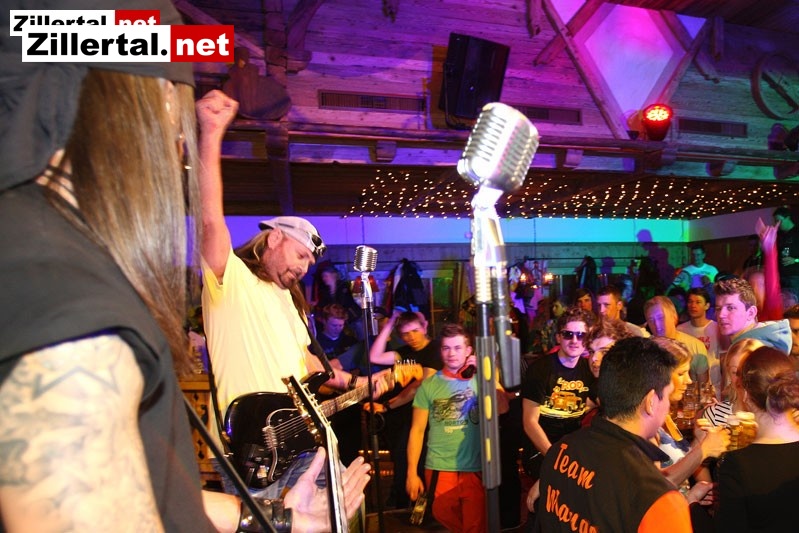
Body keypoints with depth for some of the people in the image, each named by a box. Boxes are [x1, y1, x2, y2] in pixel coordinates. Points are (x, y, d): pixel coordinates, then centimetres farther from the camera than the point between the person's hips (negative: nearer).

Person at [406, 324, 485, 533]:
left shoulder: (480, 379, 0)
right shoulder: (429, 385, -2)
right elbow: (417, 430, -1)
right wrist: (412, 472, -4)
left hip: (476, 469, 0)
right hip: (439, 469, 0)